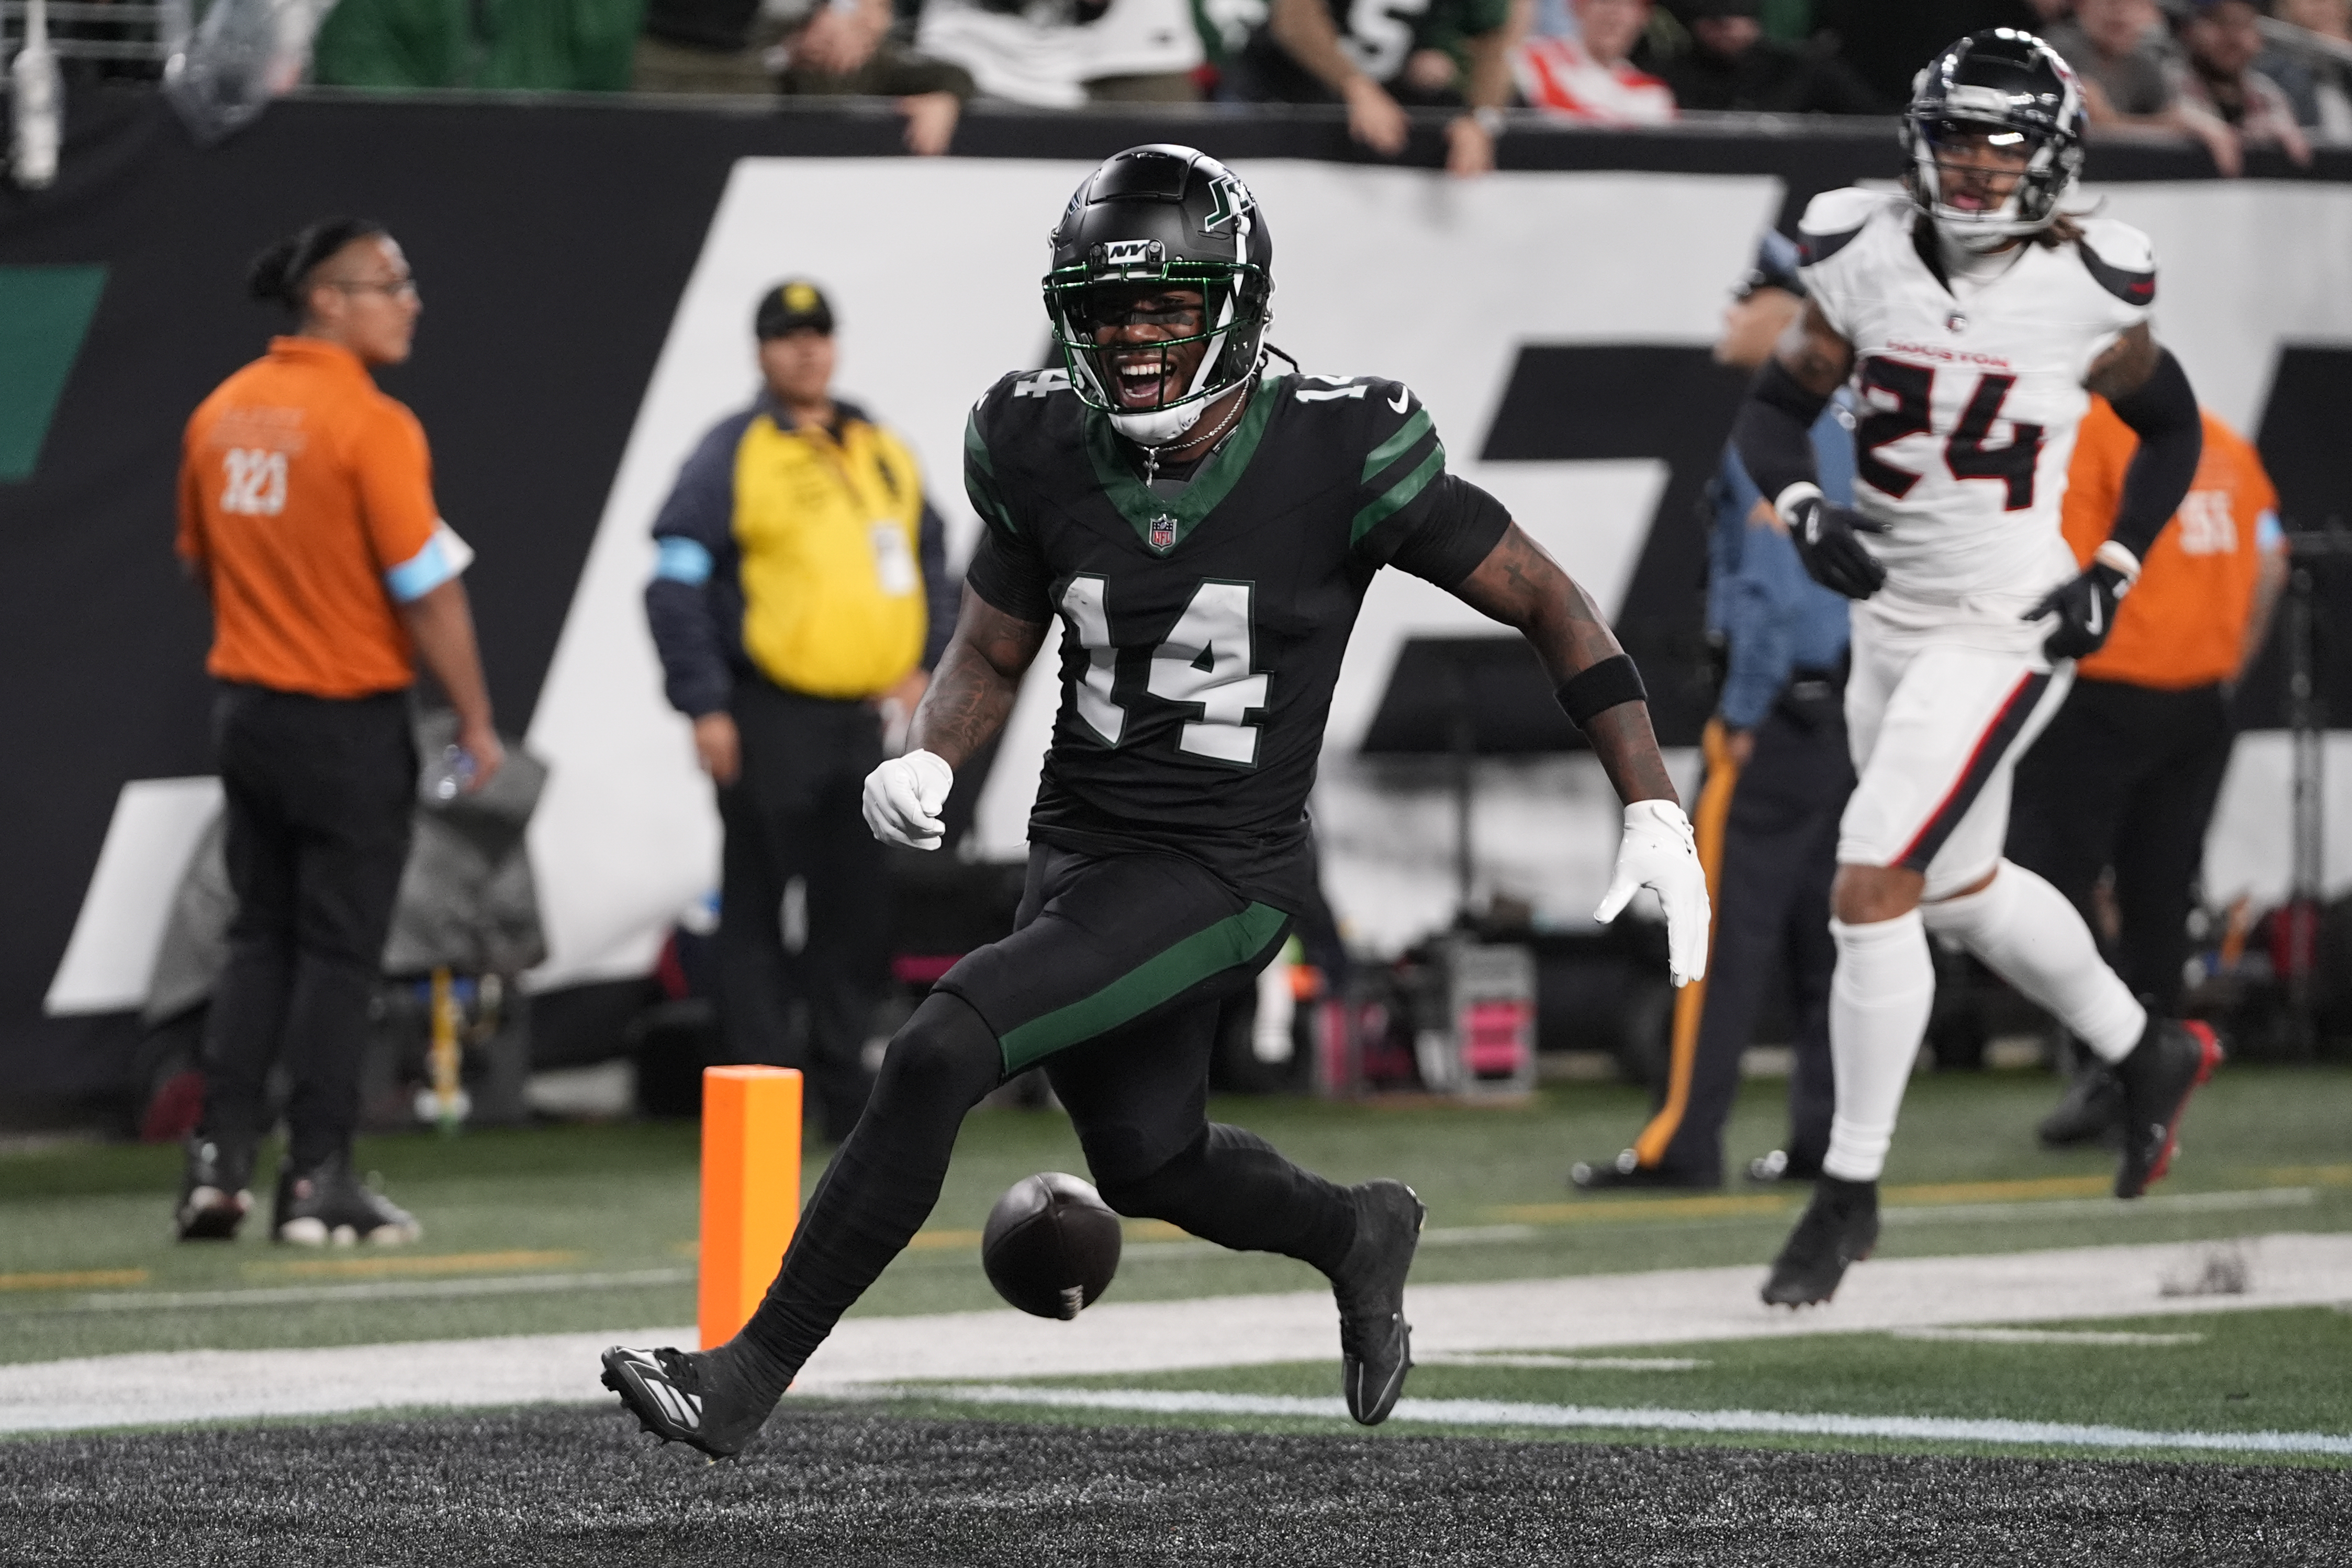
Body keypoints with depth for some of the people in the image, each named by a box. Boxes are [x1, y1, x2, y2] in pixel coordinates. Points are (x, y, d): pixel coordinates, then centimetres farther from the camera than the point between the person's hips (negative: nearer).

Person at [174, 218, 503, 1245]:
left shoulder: (220, 415, 4)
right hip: (351, 724, -6)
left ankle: (220, 1159, 8)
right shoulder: (370, 425, -17)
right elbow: (429, 591, -18)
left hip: (246, 711, 6)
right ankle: (316, 1180, 4)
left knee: (259, 936, 15)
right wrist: (476, 724, -10)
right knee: (338, 949, 2)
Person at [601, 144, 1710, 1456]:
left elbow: (1550, 606, -9)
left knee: (938, 1058, -21)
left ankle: (750, 1376, -13)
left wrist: (1654, 813, -13)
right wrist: (930, 763, -11)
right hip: (1081, 853, 6)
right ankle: (1359, 1233, 54)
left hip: (1223, 877, -6)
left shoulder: (1338, 455, -17)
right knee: (1149, 1167, 21)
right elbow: (992, 655, 11)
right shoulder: (1044, 448, -4)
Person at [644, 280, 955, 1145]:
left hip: (860, 712, 6)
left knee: (858, 909, 8)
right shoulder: (734, 455, -5)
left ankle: (845, 1093, 18)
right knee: (757, 913, -3)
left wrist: (925, 663, 10)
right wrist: (705, 707, -13)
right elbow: (677, 580, -8)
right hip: (768, 717, -6)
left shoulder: (882, 453, 14)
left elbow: (929, 562, 24)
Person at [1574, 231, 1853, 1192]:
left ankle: (1684, 1142, -10)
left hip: (1782, 708, -9)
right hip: (1853, 708, 9)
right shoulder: (1855, 421, 14)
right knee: (1826, 925, 11)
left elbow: (1777, 583, -20)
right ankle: (1829, 1136, 12)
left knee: (1727, 930, -8)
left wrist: (1742, 714, -16)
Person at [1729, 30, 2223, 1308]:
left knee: (1870, 891, -15)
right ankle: (2148, 1053, 46)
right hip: (1889, 615, 6)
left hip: (2006, 628, -6)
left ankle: (1849, 1189, -3)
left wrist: (2113, 574, -6)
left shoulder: (2083, 292, -11)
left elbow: (2170, 429, 5)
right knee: (1958, 888, 22)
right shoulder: (1866, 260, -4)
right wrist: (1805, 513, -15)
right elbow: (1772, 409, 5)